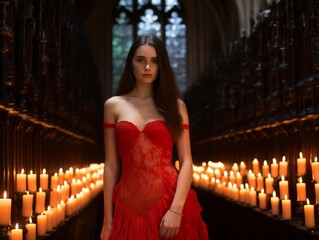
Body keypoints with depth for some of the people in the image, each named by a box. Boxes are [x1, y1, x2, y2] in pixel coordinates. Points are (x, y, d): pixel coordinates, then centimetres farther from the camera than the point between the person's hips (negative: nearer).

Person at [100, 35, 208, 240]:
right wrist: (108, 219, 1)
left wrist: (176, 209, -14)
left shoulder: (175, 105, 5)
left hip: (169, 203, 0)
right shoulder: (114, 105, 6)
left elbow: (186, 162, -2)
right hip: (130, 205, 1)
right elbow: (111, 165, 4)